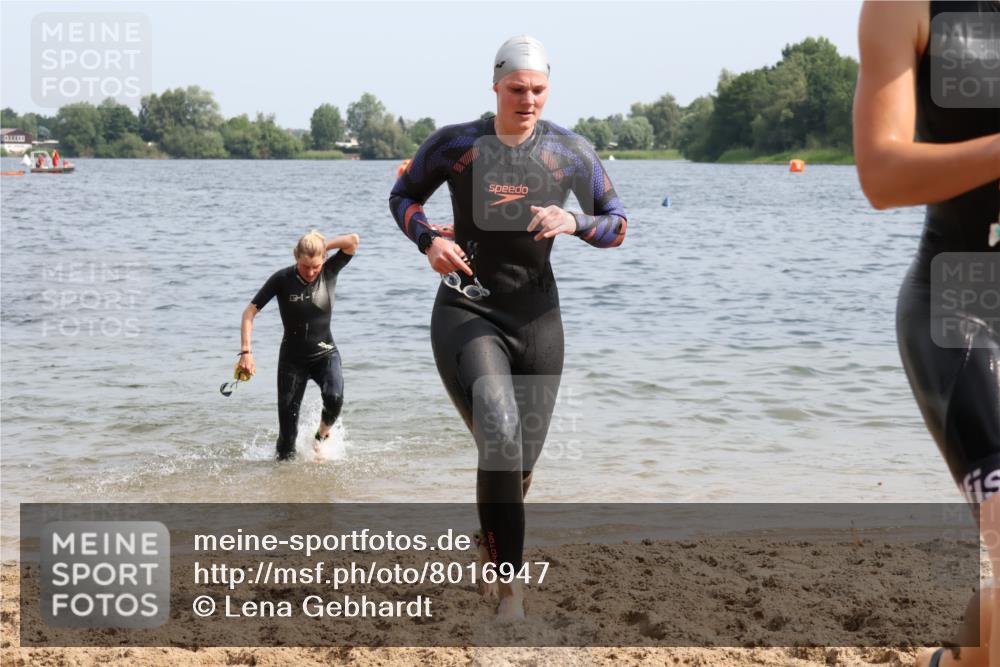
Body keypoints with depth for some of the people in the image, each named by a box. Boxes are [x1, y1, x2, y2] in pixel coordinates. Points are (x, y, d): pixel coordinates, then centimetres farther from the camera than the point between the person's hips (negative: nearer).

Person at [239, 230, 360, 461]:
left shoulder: (329, 272, -9)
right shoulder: (283, 279, -14)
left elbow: (353, 240, -22)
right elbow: (250, 312, -10)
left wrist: (321, 246, -17)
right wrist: (246, 351, -19)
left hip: (325, 354, 0)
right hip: (292, 358, 0)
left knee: (334, 398, -28)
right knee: (287, 422, -5)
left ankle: (322, 436, 1)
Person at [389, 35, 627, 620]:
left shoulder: (571, 152, -1)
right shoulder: (454, 145, -3)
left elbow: (618, 225, 5)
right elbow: (403, 197, 12)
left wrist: (574, 223, -16)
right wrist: (428, 240, -8)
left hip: (536, 316, 3)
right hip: (467, 312, -3)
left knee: (522, 460, 10)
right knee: (501, 437, -26)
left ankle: (491, 543, 44)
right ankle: (510, 583, -18)